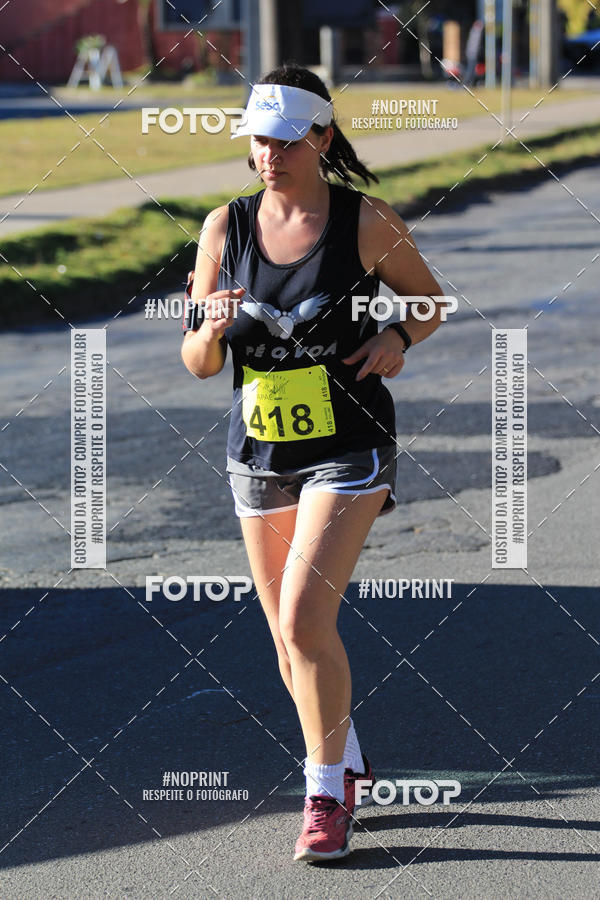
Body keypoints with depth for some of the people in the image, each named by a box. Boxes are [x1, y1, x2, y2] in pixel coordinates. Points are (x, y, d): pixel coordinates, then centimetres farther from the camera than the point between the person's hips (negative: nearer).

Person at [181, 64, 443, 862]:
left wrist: (400, 337, -12)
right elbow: (197, 365, 3)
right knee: (289, 637, 11)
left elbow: (431, 300, 9)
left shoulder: (367, 222, -8)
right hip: (259, 456, 4)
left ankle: (327, 796, -2)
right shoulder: (225, 227, 0)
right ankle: (346, 763, 36)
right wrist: (212, 327, -19)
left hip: (348, 449, -4)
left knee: (305, 618, -17)